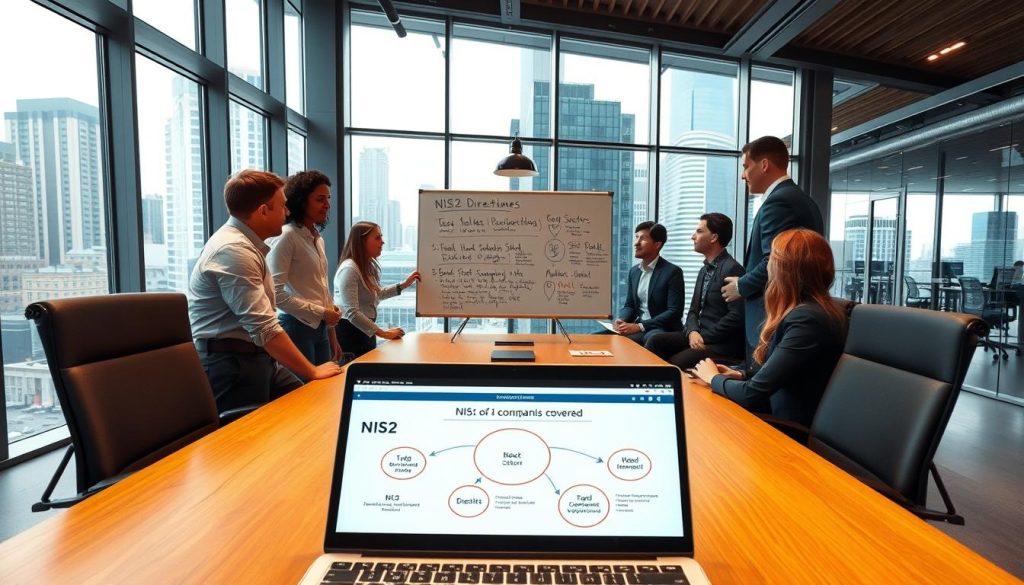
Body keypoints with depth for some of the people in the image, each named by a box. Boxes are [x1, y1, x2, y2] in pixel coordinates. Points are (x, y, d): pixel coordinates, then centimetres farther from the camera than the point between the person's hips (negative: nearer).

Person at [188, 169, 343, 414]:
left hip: (257, 358, 9)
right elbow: (265, 329, -26)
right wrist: (312, 372, -19)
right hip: (231, 364, -9)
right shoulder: (234, 250, -20)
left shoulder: (243, 244, 12)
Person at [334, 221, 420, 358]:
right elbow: (352, 313, -29)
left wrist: (404, 285, 15)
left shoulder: (368, 267, 6)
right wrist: (383, 333, -26)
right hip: (350, 333, -9)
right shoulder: (349, 269, -23)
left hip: (364, 330, 9)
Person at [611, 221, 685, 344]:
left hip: (664, 330, -5)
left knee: (651, 338, -38)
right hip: (637, 328, 6)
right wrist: (620, 320, -9)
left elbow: (674, 312, -15)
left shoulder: (672, 271, -9)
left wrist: (640, 326, -22)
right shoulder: (634, 271, 12)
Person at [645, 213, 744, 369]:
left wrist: (705, 338, -17)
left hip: (722, 344, -8)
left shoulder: (733, 269, -13)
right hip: (700, 335, 8)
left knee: (674, 363, -25)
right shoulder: (705, 270, 16)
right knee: (655, 342, -10)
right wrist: (693, 332, -7)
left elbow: (736, 315, -20)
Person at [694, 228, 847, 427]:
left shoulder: (807, 319, -25)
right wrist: (741, 374, 0)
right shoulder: (810, 309, 5)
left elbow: (752, 394, -23)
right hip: (782, 415, 8)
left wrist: (713, 378, -5)